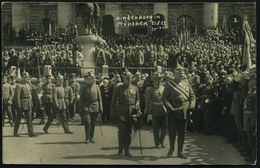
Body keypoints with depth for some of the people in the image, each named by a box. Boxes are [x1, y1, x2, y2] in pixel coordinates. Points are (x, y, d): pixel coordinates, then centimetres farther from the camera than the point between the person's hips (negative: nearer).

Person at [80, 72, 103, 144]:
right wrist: (81, 109, -3)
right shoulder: (83, 87, -1)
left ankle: (91, 138, 18)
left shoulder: (96, 87, 6)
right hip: (86, 107, -2)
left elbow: (99, 98, 8)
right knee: (87, 122, -10)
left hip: (95, 107, 2)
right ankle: (87, 138, -1)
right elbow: (81, 99, 1)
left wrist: (100, 108, 3)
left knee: (93, 123, 8)